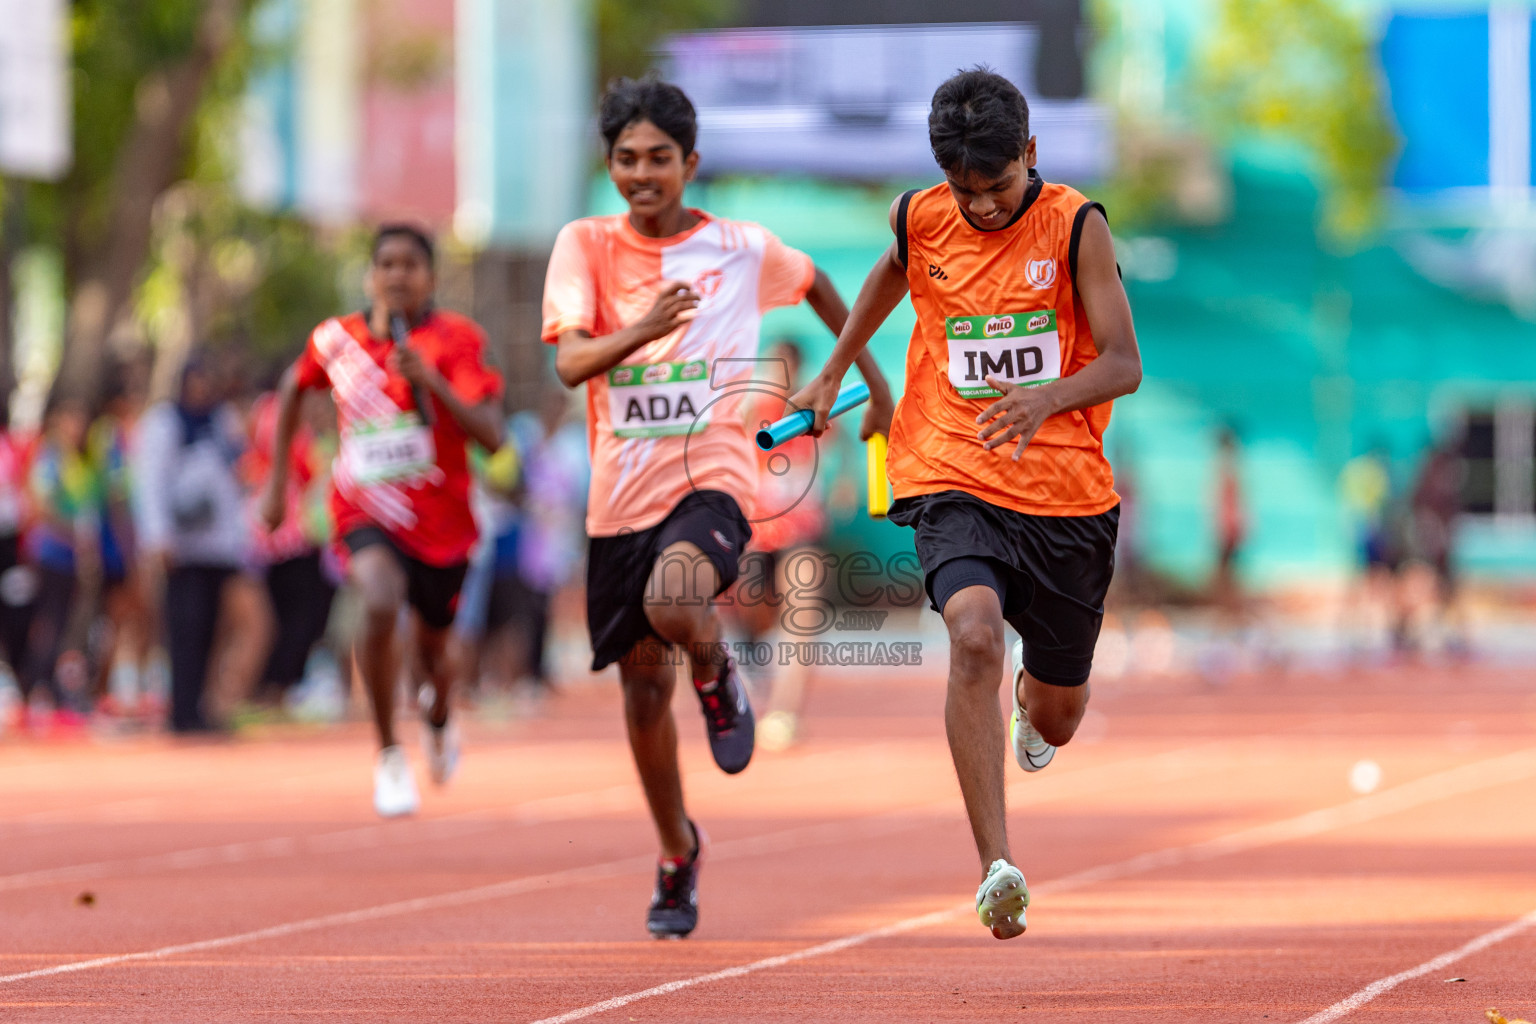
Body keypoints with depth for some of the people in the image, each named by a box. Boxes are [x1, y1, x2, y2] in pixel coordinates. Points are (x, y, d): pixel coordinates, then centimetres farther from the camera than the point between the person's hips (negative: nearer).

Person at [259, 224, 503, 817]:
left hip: (441, 521, 0)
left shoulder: (456, 340, -11)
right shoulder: (336, 340, -3)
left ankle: (438, 721, 56)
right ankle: (389, 755, -16)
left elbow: (491, 436, -20)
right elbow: (294, 387, 20)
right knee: (380, 603, -31)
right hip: (367, 512, 0)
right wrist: (277, 479, 20)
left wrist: (429, 379, -31)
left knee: (431, 650, 17)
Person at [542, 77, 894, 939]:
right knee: (643, 679, 9)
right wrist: (643, 329, -32)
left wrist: (873, 382, 28)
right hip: (622, 489, 3)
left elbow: (818, 287, 22)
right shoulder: (586, 246, -1)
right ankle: (678, 852, 30)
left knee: (674, 601, -33)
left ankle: (719, 680, 3)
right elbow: (570, 362, -14)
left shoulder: (743, 250, 0)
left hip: (712, 476, -2)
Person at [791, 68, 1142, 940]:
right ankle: (997, 868, -33)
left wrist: (1048, 398, -31)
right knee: (974, 636, -30)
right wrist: (835, 372, 30)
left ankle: (1033, 701, 54)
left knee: (1058, 716, 12)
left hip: (1067, 494, 0)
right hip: (953, 482, 0)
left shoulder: (1076, 226, -8)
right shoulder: (921, 220, 1)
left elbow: (1124, 364, -12)